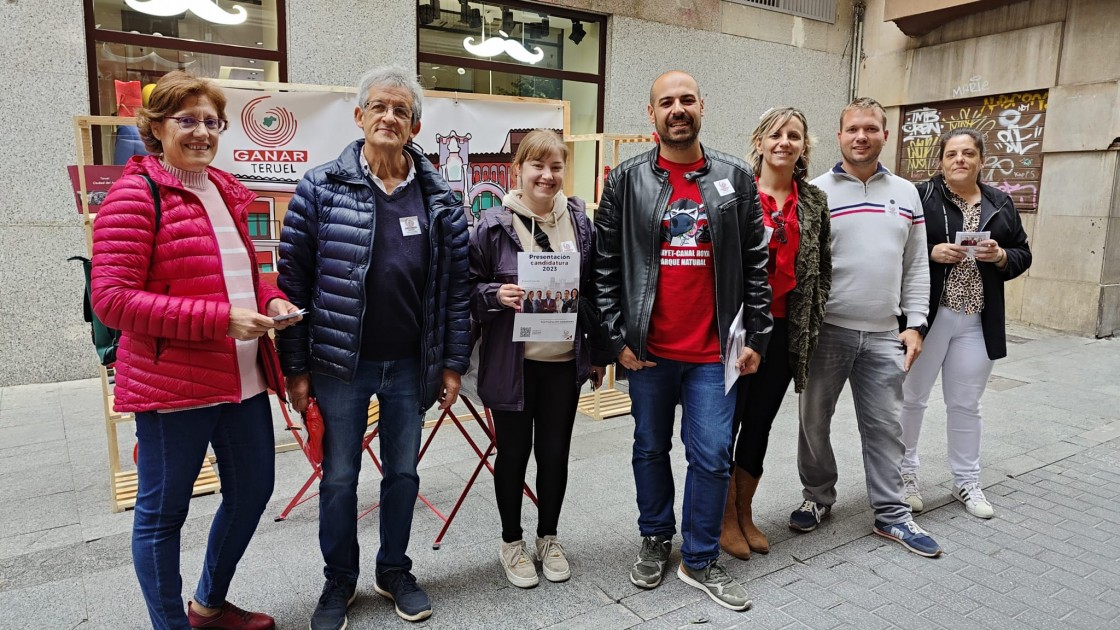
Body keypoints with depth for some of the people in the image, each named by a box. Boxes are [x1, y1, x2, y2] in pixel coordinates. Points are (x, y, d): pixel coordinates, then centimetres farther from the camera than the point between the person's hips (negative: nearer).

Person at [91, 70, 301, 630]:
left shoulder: (226, 191, 13)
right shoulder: (135, 195, -10)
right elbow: (111, 299, -17)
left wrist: (272, 301, 1)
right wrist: (220, 319, -23)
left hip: (244, 376, 8)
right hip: (172, 384, -8)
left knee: (252, 490, 18)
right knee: (162, 512, 8)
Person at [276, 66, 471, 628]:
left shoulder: (439, 198, 2)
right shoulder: (320, 188, -5)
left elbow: (455, 286, 3)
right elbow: (293, 282, -5)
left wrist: (452, 363, 1)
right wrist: (296, 367, -6)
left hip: (410, 365, 2)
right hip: (340, 364, -2)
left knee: (403, 473, 15)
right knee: (339, 477, 11)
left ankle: (394, 571, 36)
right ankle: (339, 581, 32)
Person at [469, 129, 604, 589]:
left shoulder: (579, 219, 4)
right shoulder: (494, 224, -8)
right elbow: (469, 288, -2)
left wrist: (596, 352, 9)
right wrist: (496, 294, -23)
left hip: (564, 360, 3)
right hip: (512, 361, -3)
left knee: (555, 452, 13)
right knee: (513, 452, 11)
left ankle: (548, 538, 33)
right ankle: (511, 542, 30)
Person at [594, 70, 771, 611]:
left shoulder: (736, 178, 3)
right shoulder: (626, 180, 0)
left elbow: (755, 263, 5)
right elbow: (605, 266, 0)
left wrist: (755, 336, 1)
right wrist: (617, 337, -5)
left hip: (713, 350, 0)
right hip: (648, 348, 0)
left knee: (712, 455, 3)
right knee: (651, 448, 14)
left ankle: (700, 560, 22)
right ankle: (656, 539, 36)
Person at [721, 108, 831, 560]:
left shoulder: (814, 202, 8)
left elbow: (822, 267, 14)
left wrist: (812, 321, 9)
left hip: (785, 329, 5)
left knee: (760, 424, 15)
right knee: (727, 420, 5)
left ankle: (745, 513, 31)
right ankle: (726, 518, 23)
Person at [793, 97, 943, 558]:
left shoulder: (906, 193, 10)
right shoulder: (815, 192, -3)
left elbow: (916, 265, 11)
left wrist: (914, 324, 4)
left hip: (884, 334, 3)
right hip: (827, 330, -3)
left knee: (885, 425, 9)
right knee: (814, 420, 9)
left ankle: (891, 514, 22)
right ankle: (818, 498, 28)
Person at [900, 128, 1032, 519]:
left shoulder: (1000, 203, 11)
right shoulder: (920, 196, -4)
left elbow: (1023, 255, 13)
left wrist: (1001, 256, -7)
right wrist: (932, 253, -20)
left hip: (978, 322, 4)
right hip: (927, 316, -3)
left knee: (966, 404, 13)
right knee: (911, 398, 6)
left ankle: (967, 482, 26)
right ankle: (904, 474, 22)